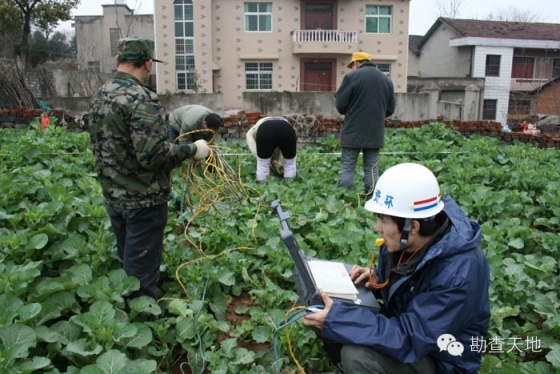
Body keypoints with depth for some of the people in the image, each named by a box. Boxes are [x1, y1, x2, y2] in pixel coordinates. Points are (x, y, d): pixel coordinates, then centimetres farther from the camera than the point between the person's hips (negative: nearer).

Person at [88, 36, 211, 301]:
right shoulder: (142, 98, -21)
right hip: (143, 200, -9)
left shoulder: (99, 96, 7)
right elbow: (153, 154, -28)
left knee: (126, 262, 23)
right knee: (141, 272, 4)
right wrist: (192, 150, -16)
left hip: (113, 196, 9)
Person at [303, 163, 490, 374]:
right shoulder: (407, 241, -10)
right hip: (402, 322, 7)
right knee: (325, 312, -6)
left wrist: (336, 319, -33)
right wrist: (377, 280, -11)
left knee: (357, 355, -30)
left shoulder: (458, 272, -32)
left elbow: (409, 339, -32)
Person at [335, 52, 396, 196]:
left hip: (353, 132, -4)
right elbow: (390, 109, 13)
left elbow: (340, 105, -6)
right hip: (376, 133, 4)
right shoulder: (386, 80, 11)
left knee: (347, 168, 2)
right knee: (372, 168, 10)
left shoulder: (352, 76, -5)